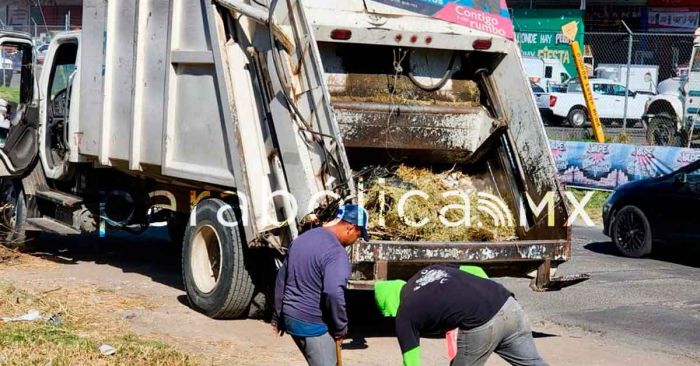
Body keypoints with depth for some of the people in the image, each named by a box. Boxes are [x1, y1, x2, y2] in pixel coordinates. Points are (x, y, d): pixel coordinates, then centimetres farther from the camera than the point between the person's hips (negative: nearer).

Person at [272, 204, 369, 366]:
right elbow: (333, 293, -31)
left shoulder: (303, 238, 10)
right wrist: (340, 327, -17)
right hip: (313, 324, -9)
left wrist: (278, 316, 24)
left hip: (290, 318, 9)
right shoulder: (336, 252, -19)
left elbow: (281, 278, 17)